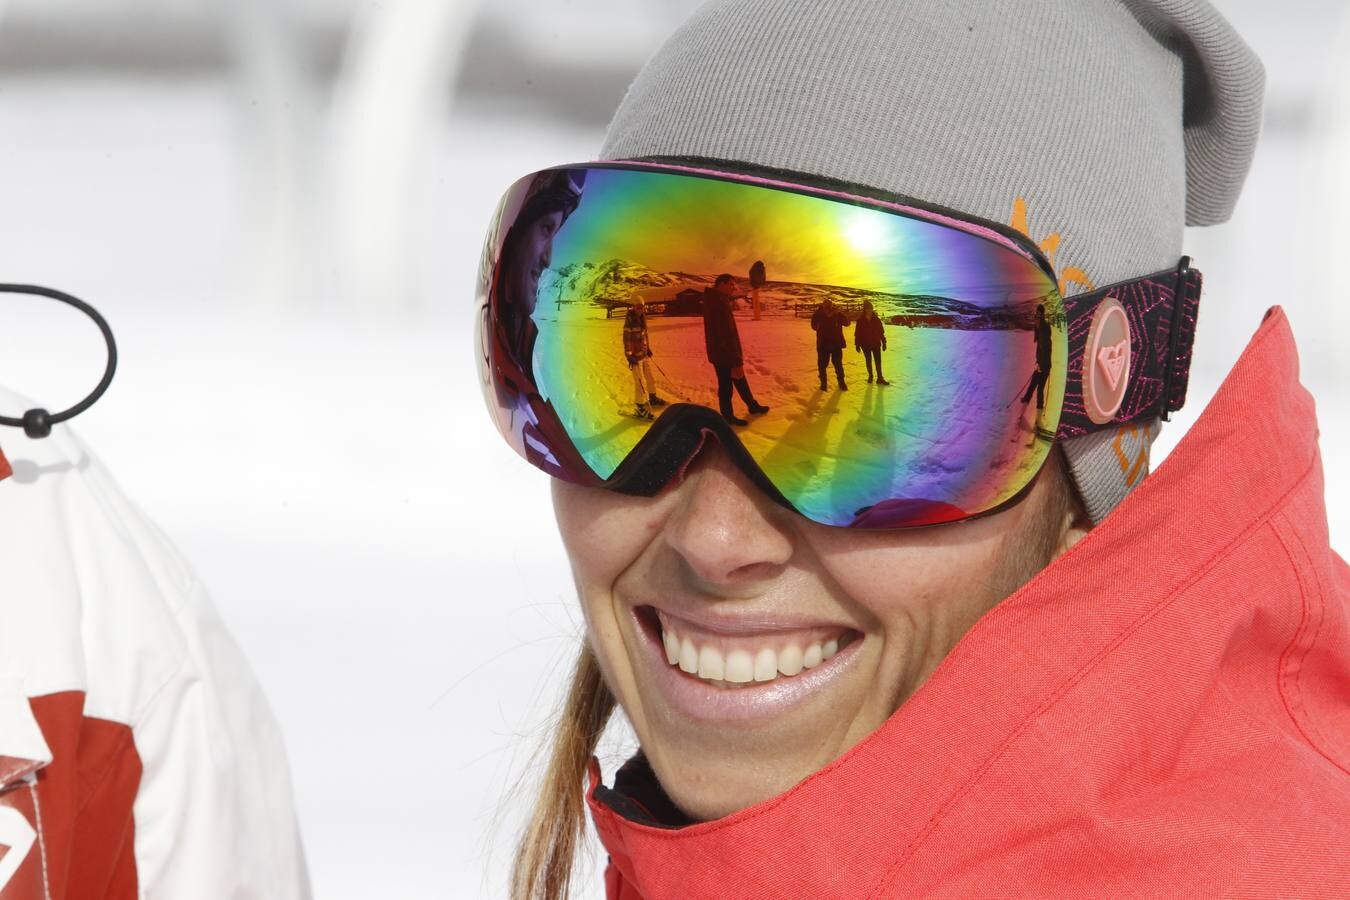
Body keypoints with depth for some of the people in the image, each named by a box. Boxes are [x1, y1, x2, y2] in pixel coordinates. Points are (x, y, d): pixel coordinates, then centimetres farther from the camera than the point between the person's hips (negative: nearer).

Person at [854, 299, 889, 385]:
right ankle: (870, 376, 23)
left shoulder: (876, 319, -2)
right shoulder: (861, 320, -5)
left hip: (876, 343, 0)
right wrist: (857, 344, -3)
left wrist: (883, 342, 2)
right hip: (865, 344, 0)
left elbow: (881, 331, 2)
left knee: (878, 361, -2)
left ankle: (880, 378, 1)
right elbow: (857, 333, -2)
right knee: (868, 361, 10)